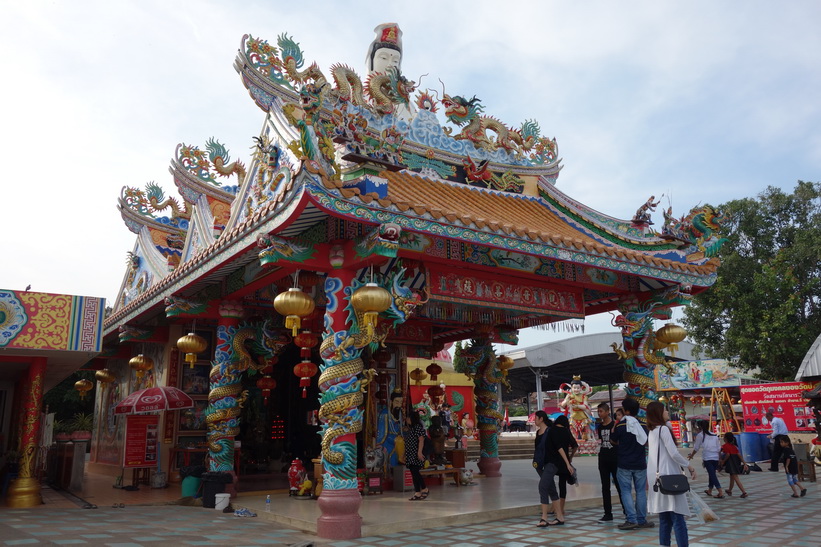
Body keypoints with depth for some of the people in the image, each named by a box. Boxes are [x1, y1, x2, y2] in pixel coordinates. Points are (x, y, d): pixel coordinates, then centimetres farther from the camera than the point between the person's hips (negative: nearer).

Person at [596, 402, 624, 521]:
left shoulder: (615, 425, -7)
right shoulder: (600, 426, 11)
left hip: (614, 459, -6)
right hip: (603, 459, 6)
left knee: (619, 485, 0)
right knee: (605, 487, 7)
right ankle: (608, 513, 13)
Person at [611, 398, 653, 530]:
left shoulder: (620, 426, -11)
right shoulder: (643, 426, 1)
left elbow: (613, 441, 2)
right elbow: (646, 442, 15)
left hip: (624, 465, -3)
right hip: (640, 464, 3)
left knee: (626, 491, 2)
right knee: (641, 491, 10)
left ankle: (631, 520, -5)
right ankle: (641, 520, 14)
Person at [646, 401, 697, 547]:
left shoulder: (652, 431, 16)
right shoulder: (664, 429, -9)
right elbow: (673, 453, -15)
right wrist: (689, 466, -5)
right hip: (668, 477, -8)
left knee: (665, 519, 9)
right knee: (678, 518, -9)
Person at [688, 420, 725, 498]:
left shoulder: (700, 435, 1)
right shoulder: (714, 435, 13)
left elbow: (696, 448, 7)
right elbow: (718, 448, 14)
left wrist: (691, 455, 22)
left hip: (707, 457, -5)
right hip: (716, 457, 5)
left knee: (712, 474, -5)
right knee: (712, 474, 16)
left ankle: (721, 492, -14)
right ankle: (709, 490, 29)